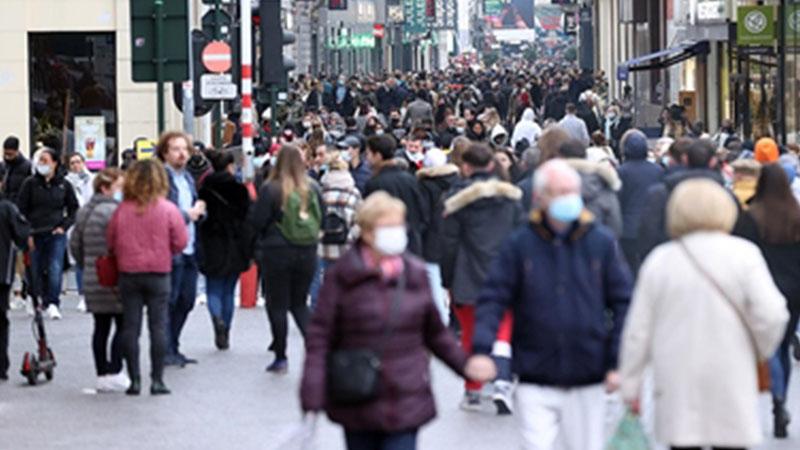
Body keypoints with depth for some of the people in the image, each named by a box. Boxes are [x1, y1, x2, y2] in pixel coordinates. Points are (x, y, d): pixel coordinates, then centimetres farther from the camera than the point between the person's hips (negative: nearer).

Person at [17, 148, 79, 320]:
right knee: (38, 272, 4)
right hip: (35, 235, 1)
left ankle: (53, 304, -17)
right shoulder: (30, 183, 0)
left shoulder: (63, 185, 3)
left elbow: (74, 209, 13)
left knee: (55, 269, -15)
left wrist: (64, 226, 0)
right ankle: (44, 301, 17)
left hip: (56, 235, -1)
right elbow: (21, 209, 1)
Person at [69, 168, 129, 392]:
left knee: (101, 327, 11)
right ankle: (115, 372, -4)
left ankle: (102, 374, 12)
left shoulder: (84, 212, 12)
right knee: (123, 326, 0)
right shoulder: (113, 211, -15)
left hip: (92, 280, 8)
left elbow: (74, 244, 17)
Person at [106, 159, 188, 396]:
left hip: (128, 273, 1)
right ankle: (157, 380, 2)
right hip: (158, 274, -1)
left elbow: (110, 242, 2)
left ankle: (134, 379, 6)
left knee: (130, 327, 6)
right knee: (158, 326, 3)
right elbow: (180, 242, -5)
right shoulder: (168, 210, -8)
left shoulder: (122, 210, -5)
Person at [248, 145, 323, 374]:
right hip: (307, 252, 3)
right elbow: (322, 216, 5)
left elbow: (256, 222, -11)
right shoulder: (312, 188, -3)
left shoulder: (270, 189, -13)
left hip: (277, 252, -3)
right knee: (299, 303, 16)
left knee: (277, 305, 7)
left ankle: (281, 357, 8)